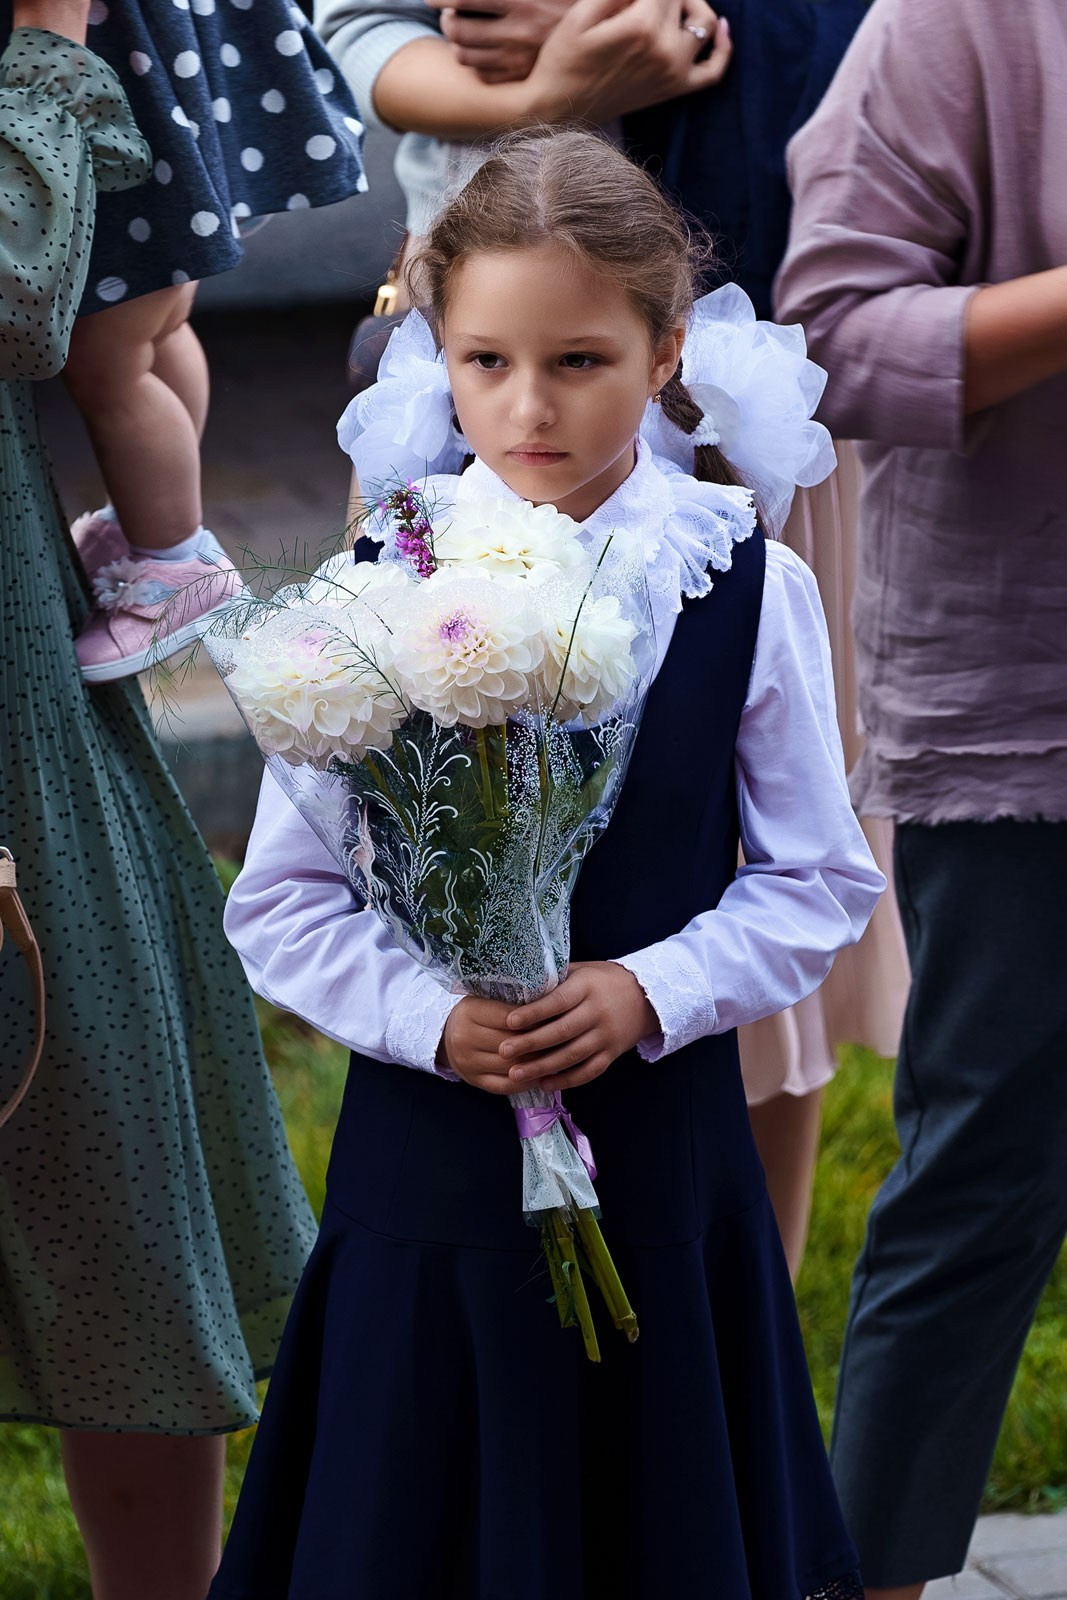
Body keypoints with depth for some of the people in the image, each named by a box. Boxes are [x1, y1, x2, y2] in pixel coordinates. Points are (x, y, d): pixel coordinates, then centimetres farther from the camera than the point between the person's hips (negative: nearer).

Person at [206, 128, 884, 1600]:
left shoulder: (752, 590, -3)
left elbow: (820, 881, 2)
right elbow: (284, 899, 0)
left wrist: (649, 992, -13)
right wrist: (431, 1019, -16)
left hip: (664, 1146, 0)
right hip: (430, 1150, 0)